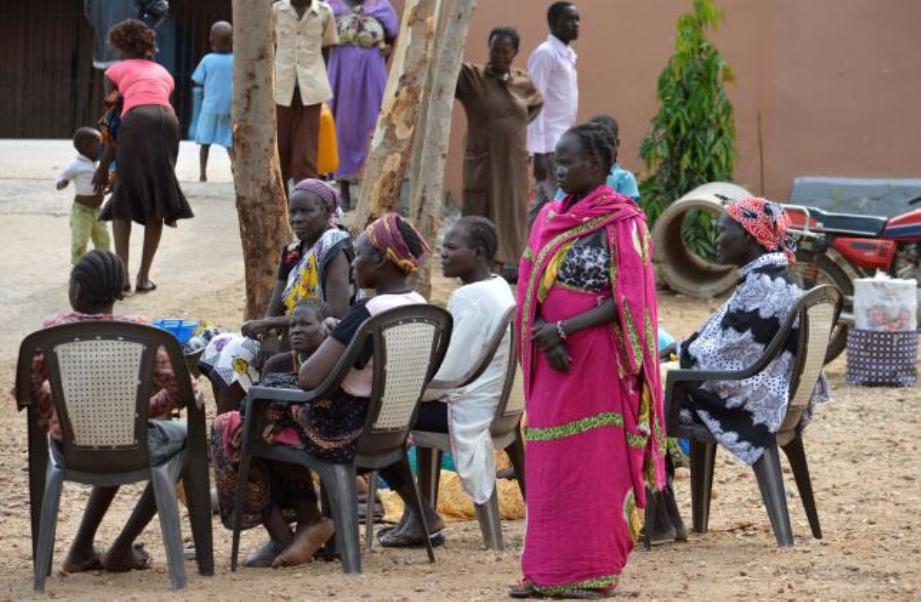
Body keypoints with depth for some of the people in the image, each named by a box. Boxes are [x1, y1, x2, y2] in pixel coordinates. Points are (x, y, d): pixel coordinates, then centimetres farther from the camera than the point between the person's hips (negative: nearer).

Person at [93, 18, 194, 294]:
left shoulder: (116, 71, 22)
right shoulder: (163, 73, 34)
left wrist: (103, 166, 25)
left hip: (136, 122, -3)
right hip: (168, 121, 3)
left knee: (123, 202, 9)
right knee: (156, 204, 12)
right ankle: (144, 276, 7)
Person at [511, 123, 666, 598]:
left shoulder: (622, 221, -8)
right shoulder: (549, 218, 10)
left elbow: (626, 300, -13)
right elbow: (529, 289, 8)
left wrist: (564, 329, -18)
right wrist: (546, 340, -10)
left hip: (601, 358, -6)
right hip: (554, 361, 6)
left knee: (597, 463, -2)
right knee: (548, 464, 6)